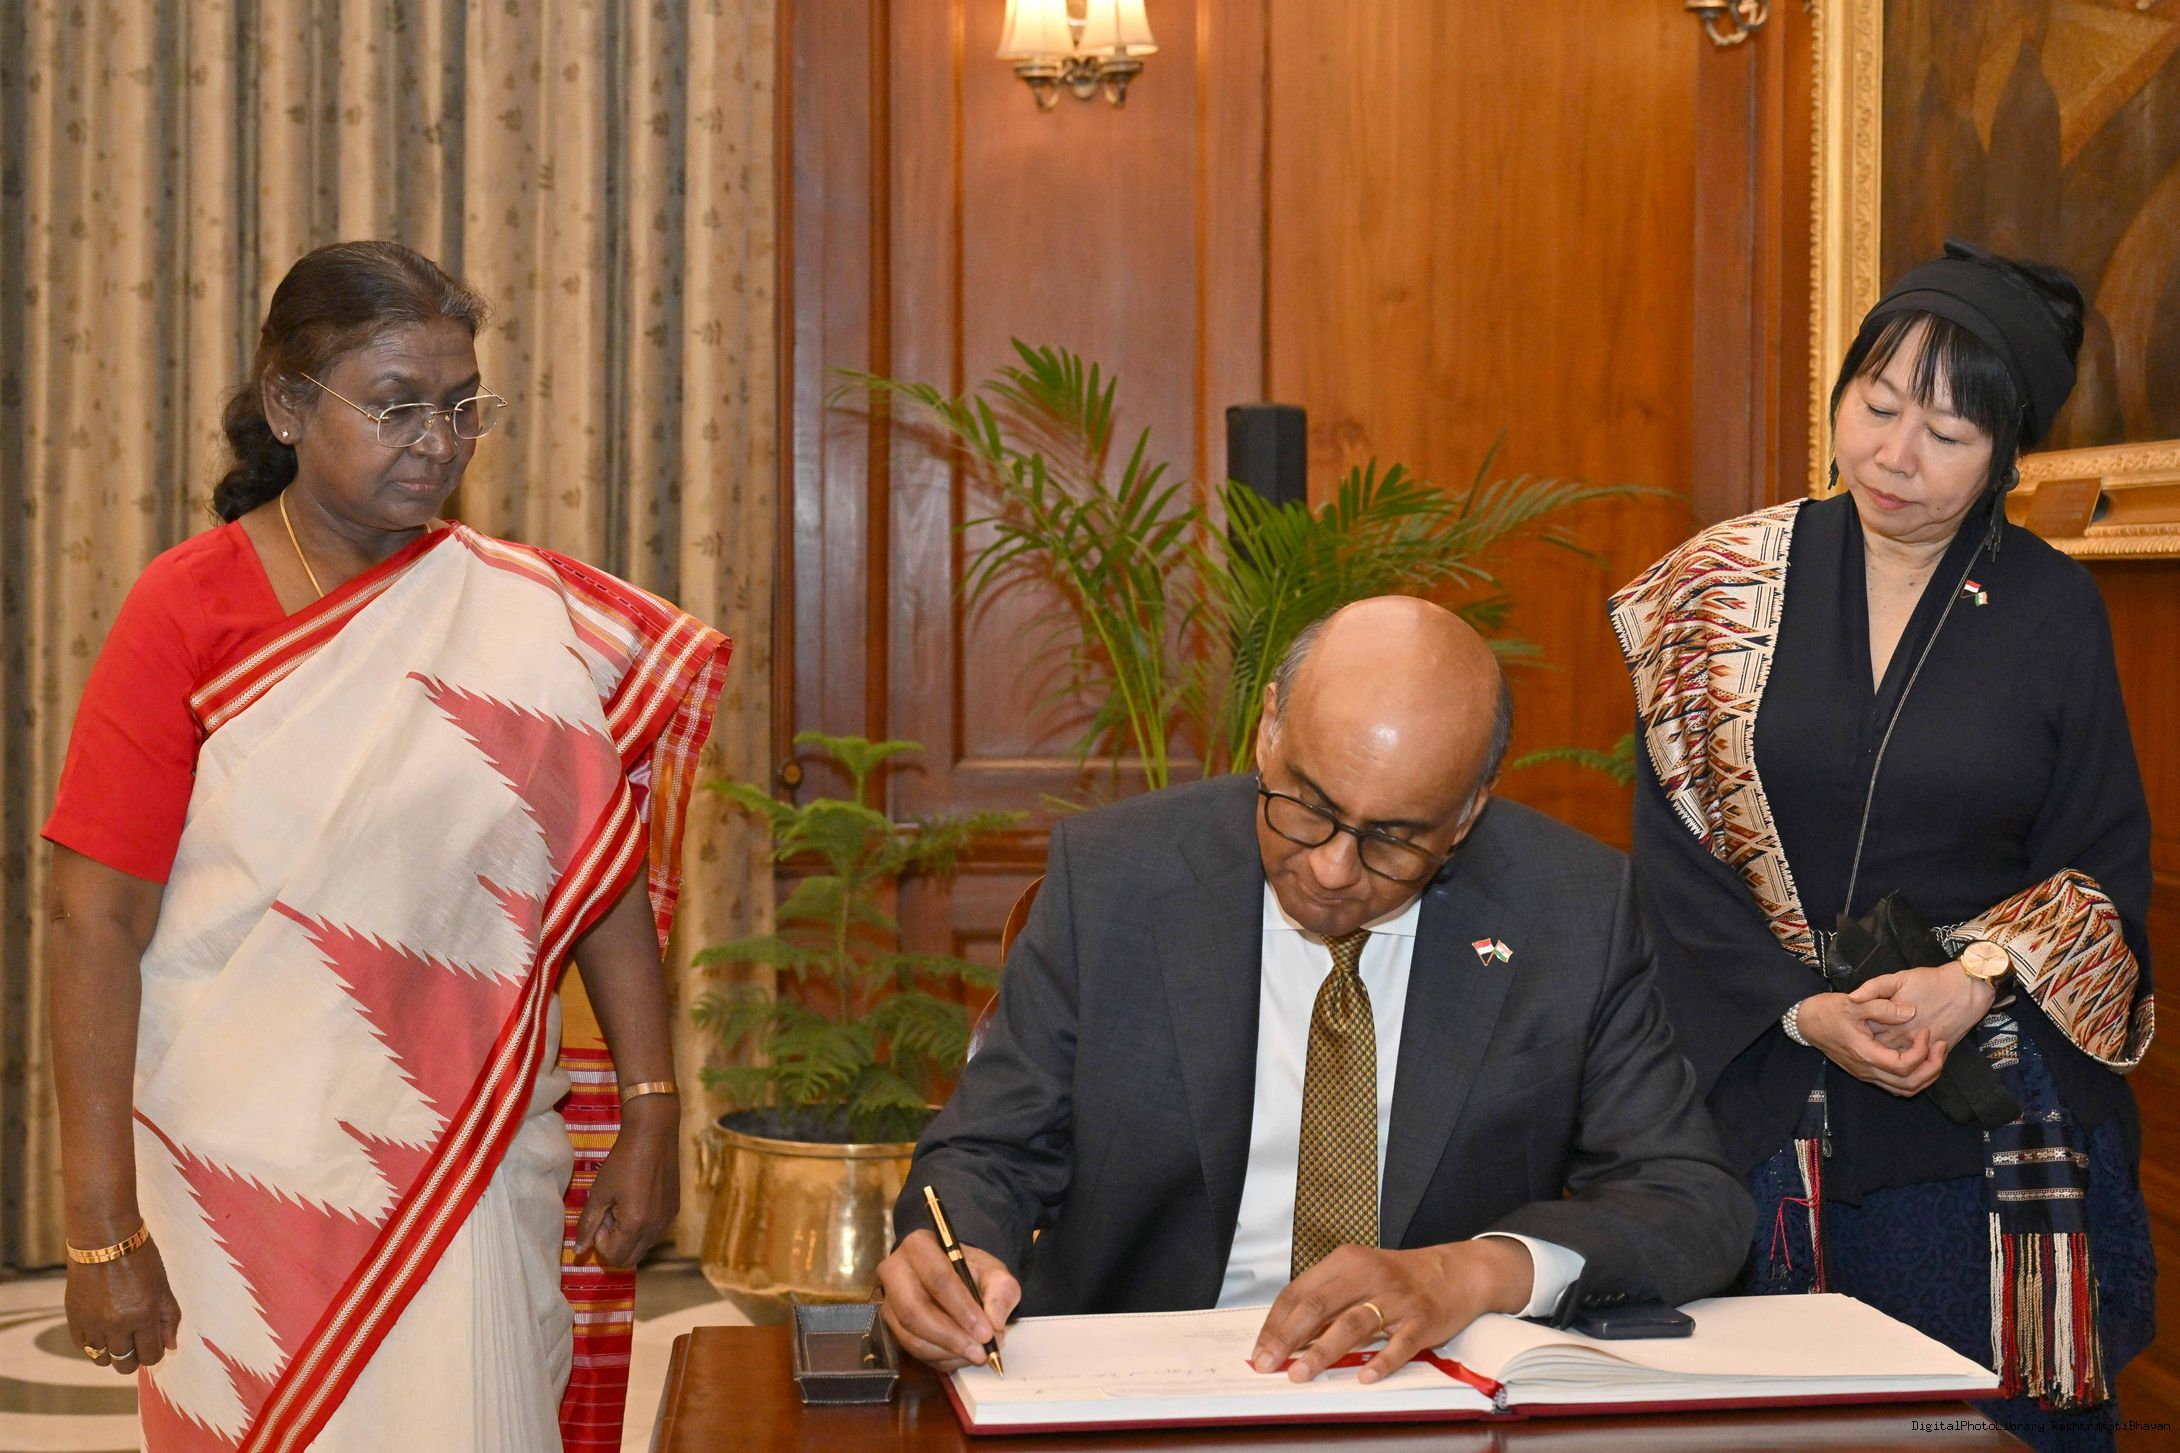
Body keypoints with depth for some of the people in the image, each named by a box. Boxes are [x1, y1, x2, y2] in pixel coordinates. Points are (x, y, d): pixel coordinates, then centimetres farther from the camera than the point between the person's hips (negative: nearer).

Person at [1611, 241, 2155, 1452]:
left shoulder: (2051, 609, 2)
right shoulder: (1723, 592, 1)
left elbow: (2107, 866, 3)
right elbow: (1671, 851, 0)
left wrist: (1973, 982, -14)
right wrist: (1804, 1009, -12)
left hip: (2001, 1121, 0)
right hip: (1767, 1098, 0)